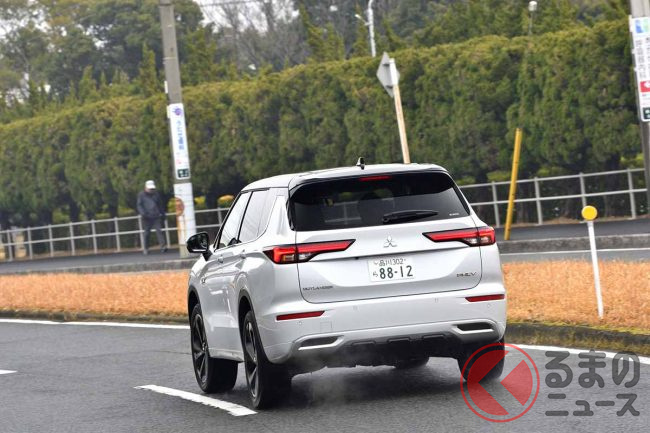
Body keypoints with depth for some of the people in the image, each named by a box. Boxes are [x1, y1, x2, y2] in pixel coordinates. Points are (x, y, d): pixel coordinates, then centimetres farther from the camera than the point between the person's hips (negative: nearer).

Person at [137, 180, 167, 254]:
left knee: (159, 231, -11)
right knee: (147, 233, 3)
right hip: (147, 217, -2)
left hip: (156, 217, 2)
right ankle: (145, 248, 14)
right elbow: (139, 205, 0)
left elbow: (160, 205, 22)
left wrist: (162, 214, 19)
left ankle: (163, 246, -20)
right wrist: (143, 213, -16)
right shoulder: (141, 195, 5)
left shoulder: (156, 194, 14)